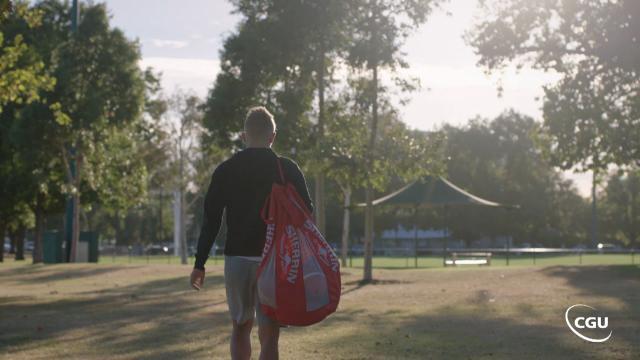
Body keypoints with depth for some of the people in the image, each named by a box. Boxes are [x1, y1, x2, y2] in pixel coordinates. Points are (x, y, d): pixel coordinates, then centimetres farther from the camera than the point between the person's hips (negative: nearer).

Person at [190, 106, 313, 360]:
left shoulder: (225, 170, 3)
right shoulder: (288, 170, 0)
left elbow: (211, 220, 1)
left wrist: (200, 263, 5)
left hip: (237, 259, 2)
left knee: (241, 327, 19)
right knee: (269, 335, 0)